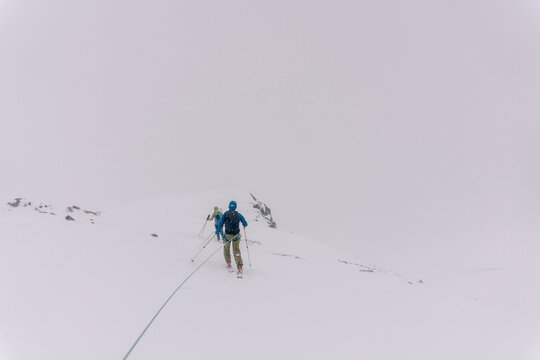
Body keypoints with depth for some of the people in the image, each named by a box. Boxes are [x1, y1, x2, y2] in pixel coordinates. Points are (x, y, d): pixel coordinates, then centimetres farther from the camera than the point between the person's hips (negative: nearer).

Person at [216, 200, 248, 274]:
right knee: (236, 250, 7)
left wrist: (217, 231, 4)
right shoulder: (238, 214, 1)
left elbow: (221, 223, -8)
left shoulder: (225, 214, -4)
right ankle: (239, 266, -8)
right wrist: (244, 225, 32)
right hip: (236, 235, 1)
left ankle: (228, 263, 17)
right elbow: (245, 224, 9)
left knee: (226, 248, 23)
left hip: (228, 235, -1)